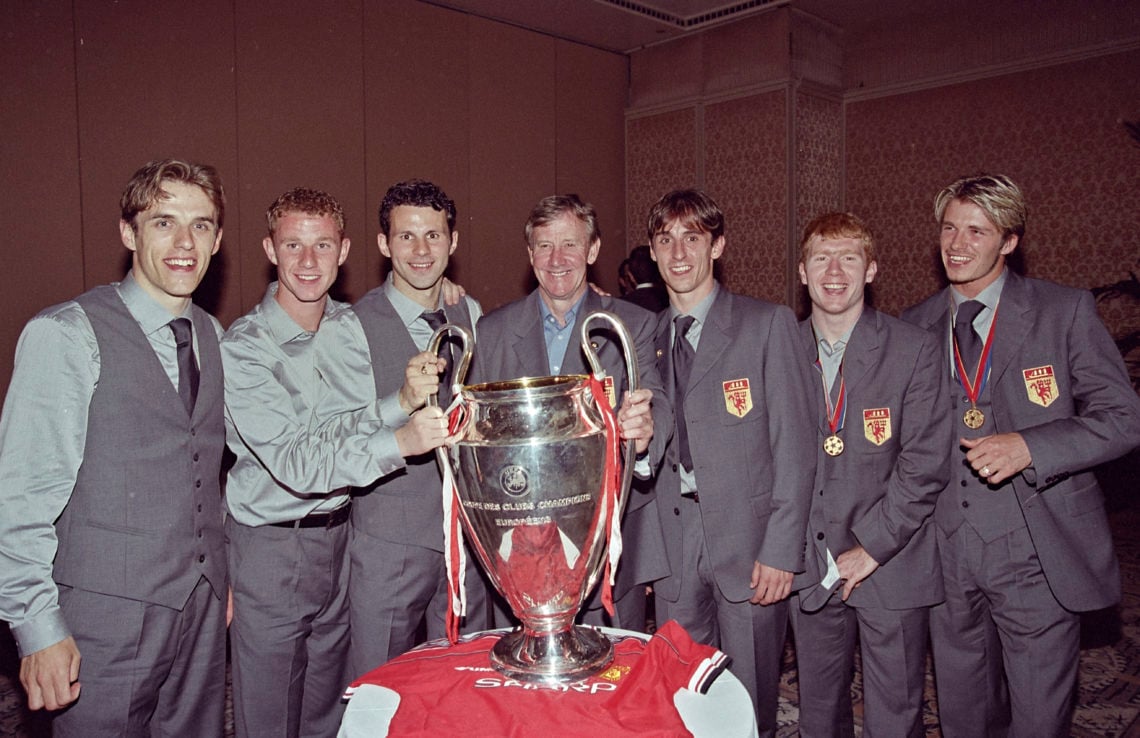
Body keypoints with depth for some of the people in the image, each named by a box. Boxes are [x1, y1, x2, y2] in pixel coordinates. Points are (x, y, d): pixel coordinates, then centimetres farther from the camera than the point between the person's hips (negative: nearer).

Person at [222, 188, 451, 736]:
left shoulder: (350, 326, 2)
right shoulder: (244, 347, -16)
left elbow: (353, 426, 3)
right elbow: (293, 463, -23)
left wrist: (403, 399, -16)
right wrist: (399, 442, -34)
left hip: (339, 535, 5)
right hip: (271, 547, -5)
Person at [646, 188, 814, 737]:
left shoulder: (768, 324, -3)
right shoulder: (645, 336, 10)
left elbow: (794, 444, -7)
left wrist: (781, 551, -12)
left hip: (748, 546, -3)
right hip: (672, 546, 4)